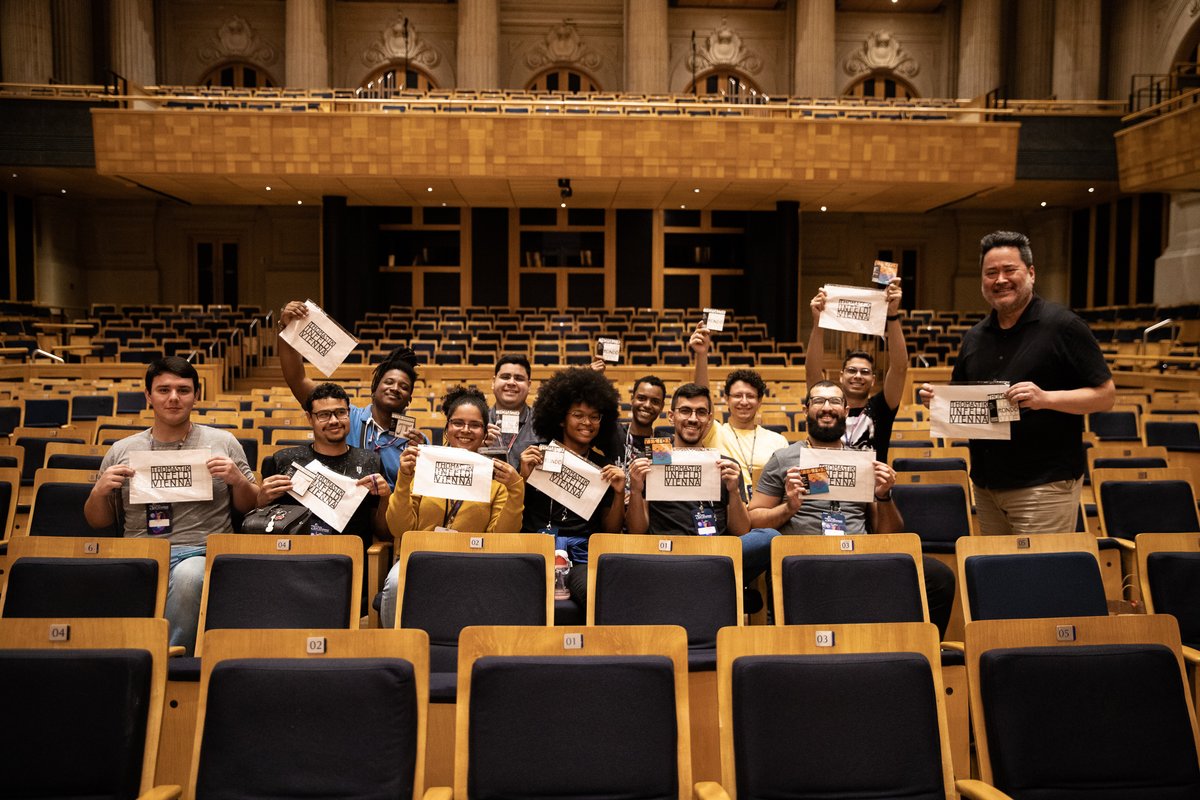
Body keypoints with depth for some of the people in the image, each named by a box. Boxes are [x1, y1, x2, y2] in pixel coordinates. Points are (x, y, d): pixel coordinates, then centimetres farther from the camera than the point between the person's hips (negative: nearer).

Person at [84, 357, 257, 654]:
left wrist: (238, 480, -6)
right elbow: (97, 522, 21)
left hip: (202, 552, -1)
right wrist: (100, 491, 0)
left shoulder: (222, 442, 12)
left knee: (188, 576, -37)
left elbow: (251, 507, 14)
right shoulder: (122, 451, 16)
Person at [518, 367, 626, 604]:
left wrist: (619, 493, -2)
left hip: (583, 552, 1)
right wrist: (523, 477, -6)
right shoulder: (536, 454, 10)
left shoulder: (605, 467, 13)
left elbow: (611, 531, 14)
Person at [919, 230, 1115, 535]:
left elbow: (1106, 396, -8)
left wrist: (1046, 398, -23)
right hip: (985, 484, 6)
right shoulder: (974, 337, 12)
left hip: (1044, 484, -6)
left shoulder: (1062, 325, -7)